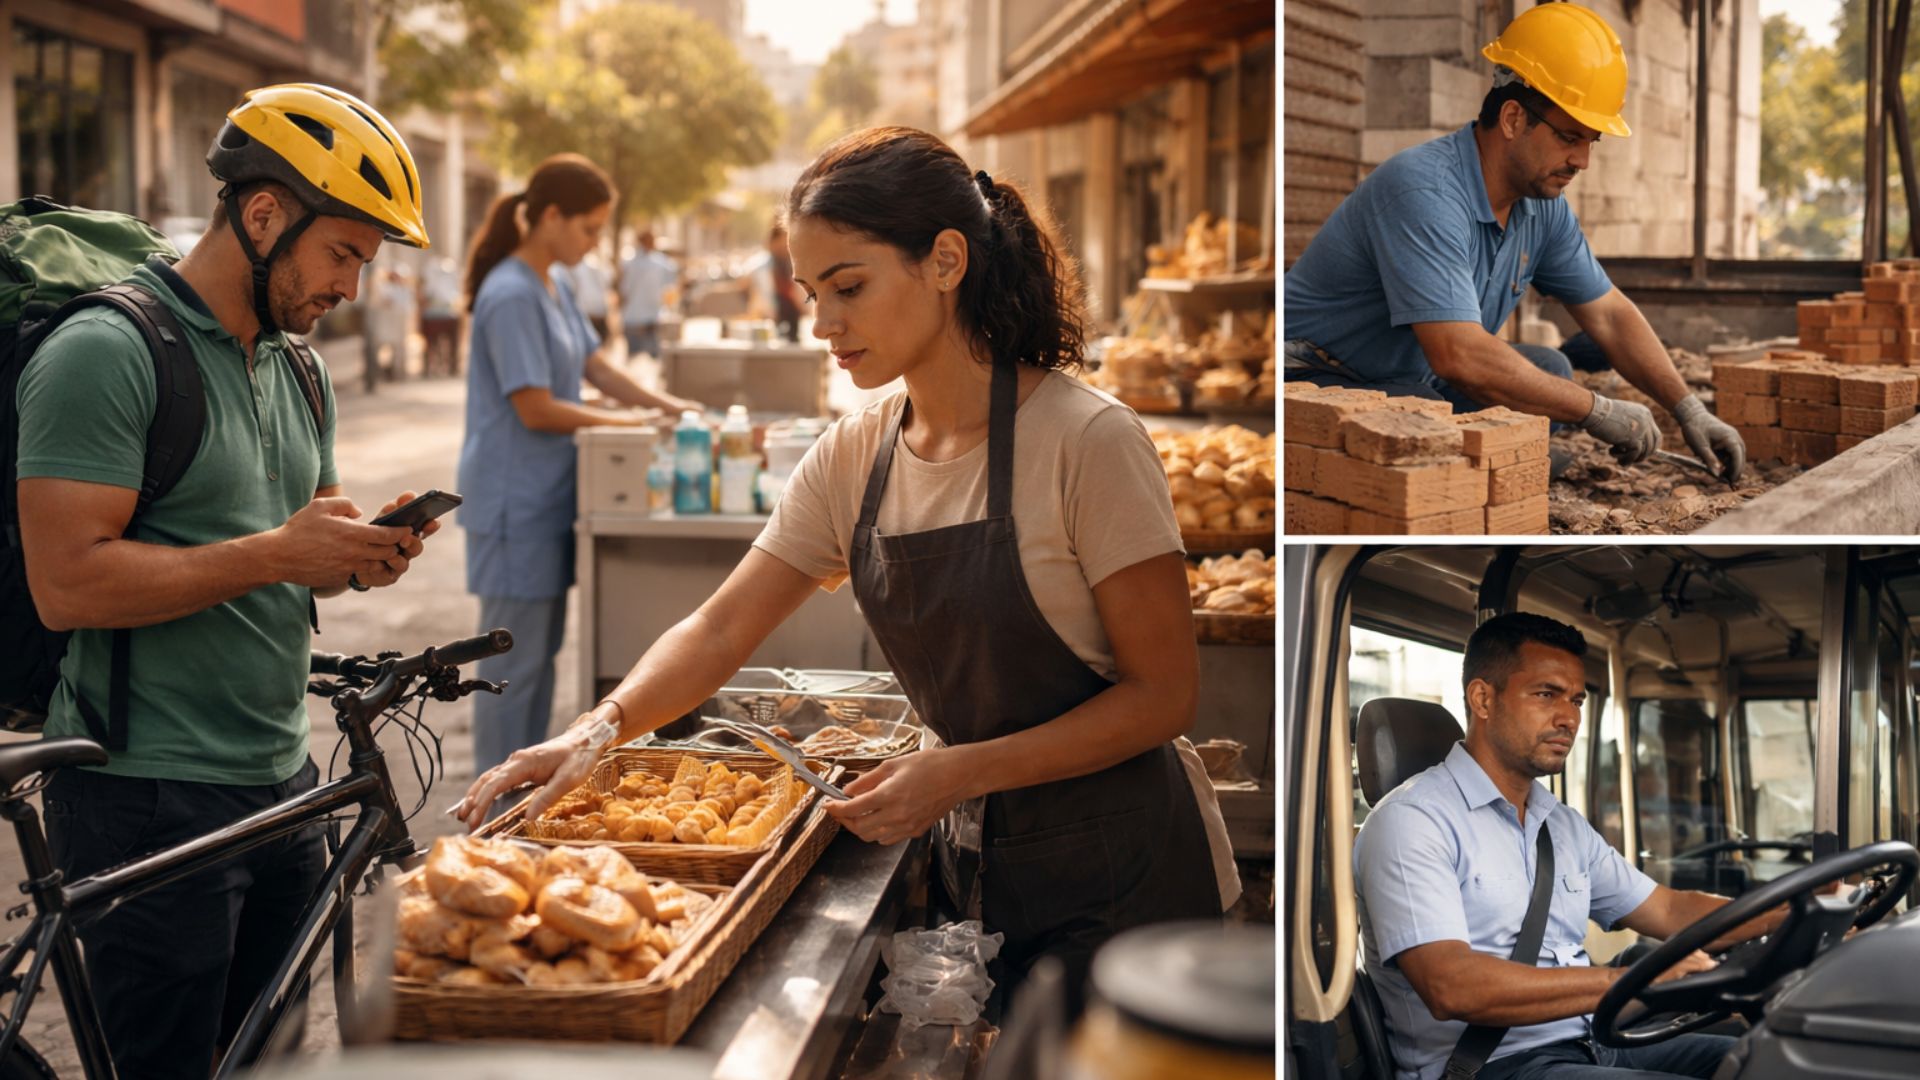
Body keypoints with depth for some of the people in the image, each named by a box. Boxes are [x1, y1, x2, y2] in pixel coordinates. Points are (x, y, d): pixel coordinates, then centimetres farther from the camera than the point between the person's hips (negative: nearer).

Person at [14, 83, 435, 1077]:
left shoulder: (300, 371, 14)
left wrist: (358, 556, -1)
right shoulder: (106, 354, -13)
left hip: (281, 784, 8)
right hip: (151, 800, -8)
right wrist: (277, 553, -22)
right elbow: (68, 583, -21)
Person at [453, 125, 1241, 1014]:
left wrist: (959, 771, -25)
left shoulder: (1084, 441, -19)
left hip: (1119, 867, -5)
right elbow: (721, 629, -1)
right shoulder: (852, 457, 0)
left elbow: (1163, 693, -17)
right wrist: (598, 730, -19)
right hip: (977, 855, 5)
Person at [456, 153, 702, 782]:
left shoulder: (553, 289, 11)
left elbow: (595, 365, 13)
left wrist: (665, 404, -1)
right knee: (514, 658, -2)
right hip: (513, 499, -10)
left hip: (546, 496, 10)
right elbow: (536, 409, -21)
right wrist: (622, 422, -11)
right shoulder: (511, 296, -18)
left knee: (541, 650, 16)